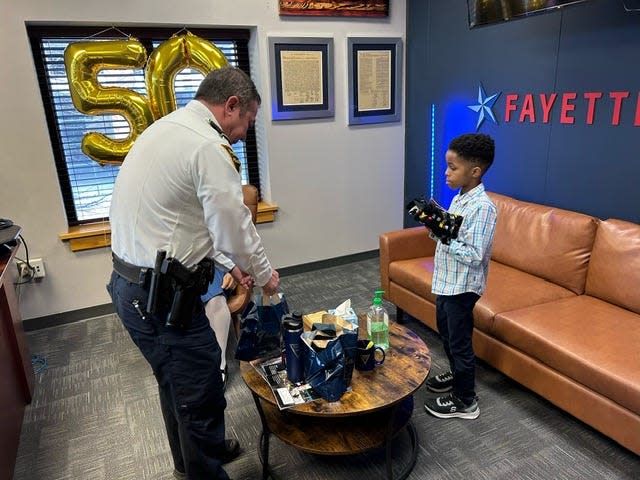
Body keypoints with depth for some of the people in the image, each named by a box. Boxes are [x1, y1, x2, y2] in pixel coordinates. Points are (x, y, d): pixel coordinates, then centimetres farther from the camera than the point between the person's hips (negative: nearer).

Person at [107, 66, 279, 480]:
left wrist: (230, 264, 16)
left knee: (177, 383, 27)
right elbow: (235, 227, -17)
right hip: (163, 297, -11)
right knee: (201, 396, 6)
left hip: (132, 286, 11)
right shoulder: (209, 146, -19)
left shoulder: (165, 128, 13)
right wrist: (264, 275, 2)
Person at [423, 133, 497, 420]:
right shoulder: (459, 198, 5)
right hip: (447, 281, 10)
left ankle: (464, 401, 23)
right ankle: (457, 374, 48)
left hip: (463, 286, -10)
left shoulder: (482, 207, -24)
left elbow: (474, 256, -27)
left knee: (459, 342, 5)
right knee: (445, 331, 25)